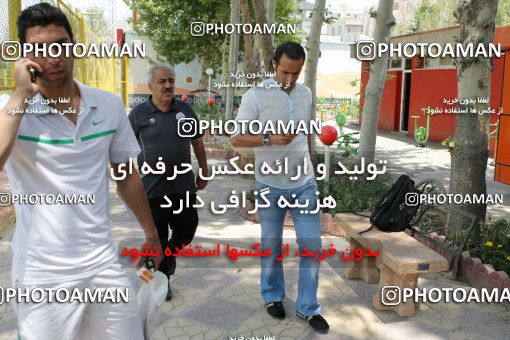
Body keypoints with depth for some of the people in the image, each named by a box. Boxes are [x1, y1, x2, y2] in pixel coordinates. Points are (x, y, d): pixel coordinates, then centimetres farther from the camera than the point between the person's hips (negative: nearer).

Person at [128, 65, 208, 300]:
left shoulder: (185, 110, 5)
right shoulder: (138, 114, -3)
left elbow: (198, 143, 13)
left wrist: (204, 173, 15)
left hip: (184, 186, 3)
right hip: (152, 189, -2)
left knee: (187, 230, 10)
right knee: (158, 237, 8)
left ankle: (170, 254, 42)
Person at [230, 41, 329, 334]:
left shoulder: (306, 94, 5)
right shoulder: (256, 95, -11)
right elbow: (237, 139, -12)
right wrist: (271, 140, -26)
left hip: (305, 183, 4)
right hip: (271, 185, -4)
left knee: (312, 244, 5)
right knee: (271, 244, 12)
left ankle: (308, 307, 19)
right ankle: (273, 296, 34)